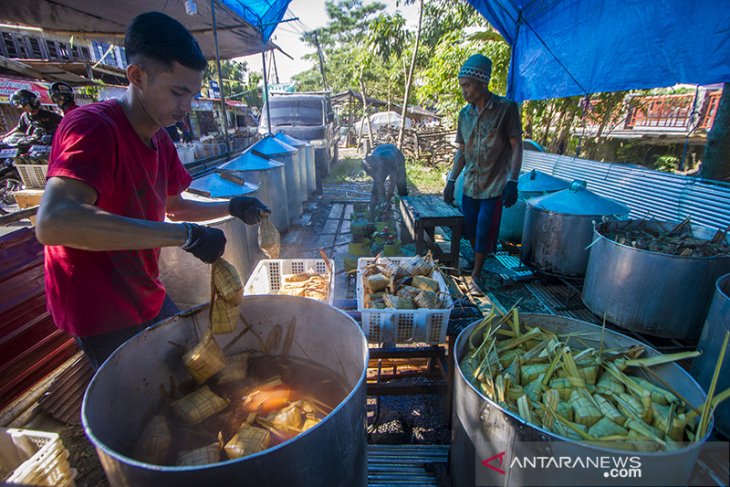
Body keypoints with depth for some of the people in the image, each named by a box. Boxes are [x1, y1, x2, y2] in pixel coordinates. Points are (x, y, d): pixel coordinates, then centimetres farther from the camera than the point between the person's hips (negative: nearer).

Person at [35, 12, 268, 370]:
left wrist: (230, 207, -1)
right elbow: (52, 223, -40)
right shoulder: (92, 126, -24)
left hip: (148, 298, 8)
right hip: (104, 315, -8)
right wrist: (186, 234, -42)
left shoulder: (160, 139, 3)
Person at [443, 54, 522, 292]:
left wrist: (512, 182, -15)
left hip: (494, 186, -5)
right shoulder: (465, 113, 5)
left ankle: (476, 274, 17)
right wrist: (451, 181, 6)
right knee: (470, 230, 13)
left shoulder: (506, 108, -9)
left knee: (484, 233, 0)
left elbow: (516, 147, -8)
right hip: (470, 185, 5)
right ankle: (476, 262, 36)